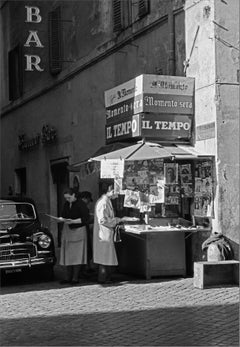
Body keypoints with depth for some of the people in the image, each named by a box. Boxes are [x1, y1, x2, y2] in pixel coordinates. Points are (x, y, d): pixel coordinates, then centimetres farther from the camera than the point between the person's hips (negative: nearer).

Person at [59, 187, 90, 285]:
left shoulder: (81, 204, -11)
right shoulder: (66, 204, 9)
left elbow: (86, 218, -14)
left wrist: (73, 221, -22)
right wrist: (61, 219, -5)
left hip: (78, 230, -6)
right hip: (67, 230, 7)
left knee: (77, 255, -4)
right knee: (68, 255, 7)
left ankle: (75, 278, 1)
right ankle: (69, 277, 13)